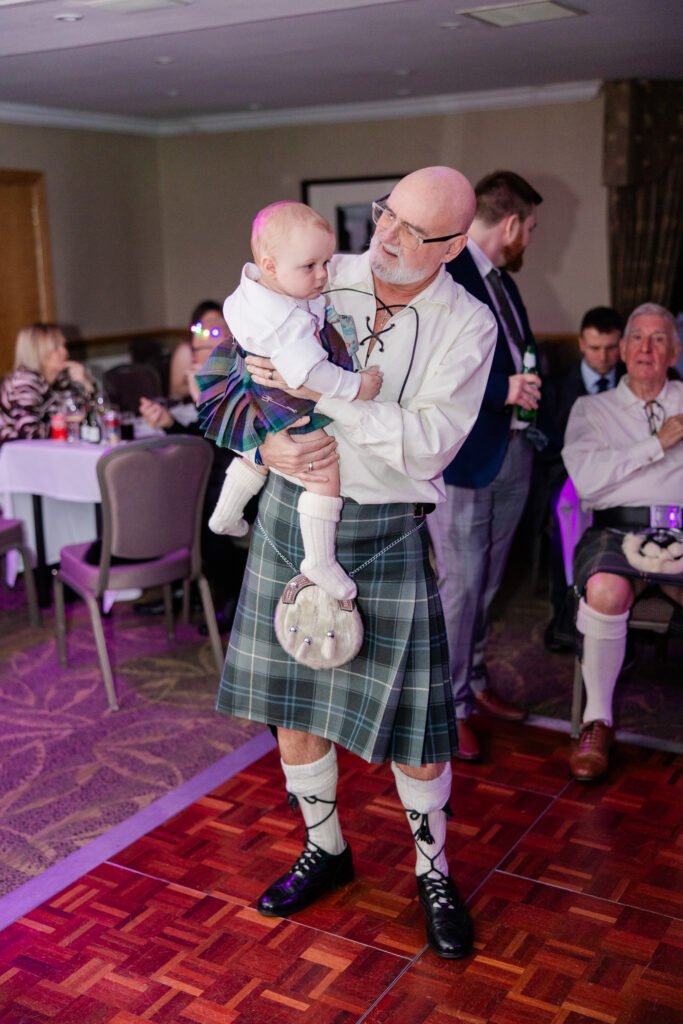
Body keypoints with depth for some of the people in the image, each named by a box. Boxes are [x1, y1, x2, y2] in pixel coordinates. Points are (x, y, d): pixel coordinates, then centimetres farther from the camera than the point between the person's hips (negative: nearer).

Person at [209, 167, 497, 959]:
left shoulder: (467, 325, -7)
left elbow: (429, 442, -18)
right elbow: (253, 379, 6)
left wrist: (321, 390, -23)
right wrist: (269, 446, -15)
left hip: (386, 531, -3)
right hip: (291, 511, 3)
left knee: (412, 716, 2)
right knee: (291, 696, 12)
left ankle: (433, 873, 28)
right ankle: (325, 849, 36)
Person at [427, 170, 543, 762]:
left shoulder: (502, 281, 16)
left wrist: (528, 386, 7)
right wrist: (502, 390, -23)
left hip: (512, 452, 9)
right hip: (463, 457, -9)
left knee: (487, 583, 18)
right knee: (460, 586, -1)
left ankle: (474, 681, 33)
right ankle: (450, 707, 14)